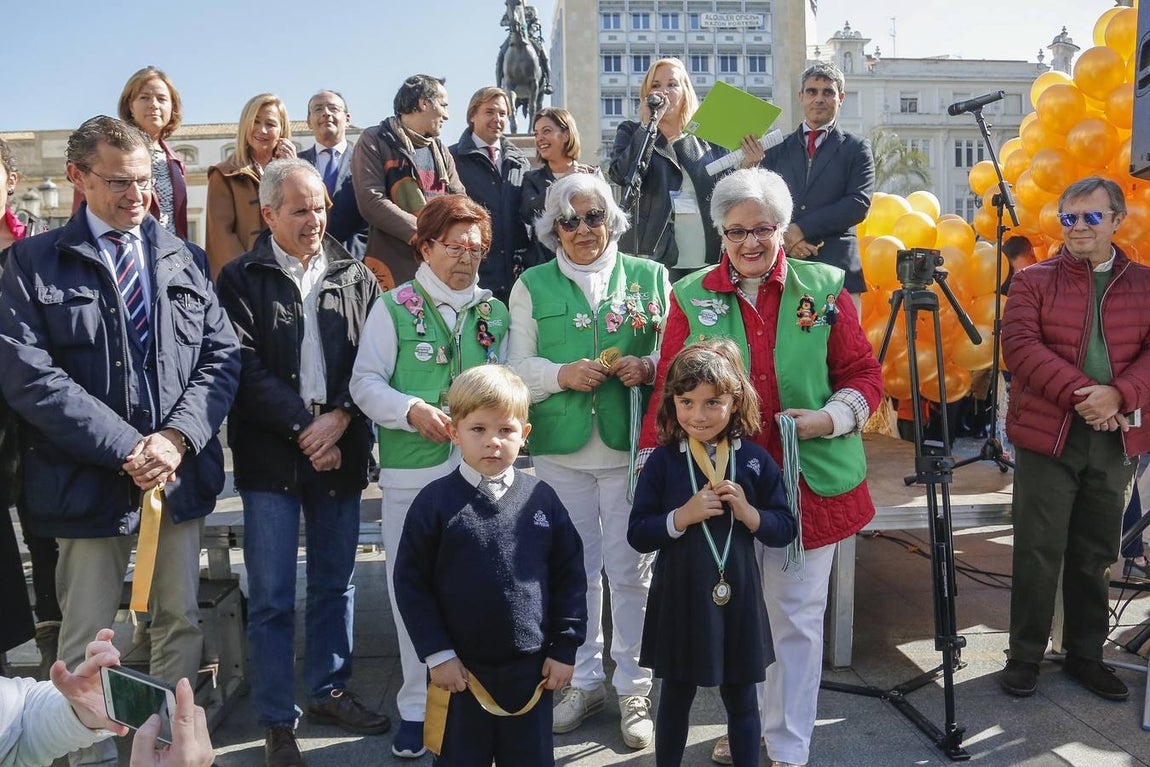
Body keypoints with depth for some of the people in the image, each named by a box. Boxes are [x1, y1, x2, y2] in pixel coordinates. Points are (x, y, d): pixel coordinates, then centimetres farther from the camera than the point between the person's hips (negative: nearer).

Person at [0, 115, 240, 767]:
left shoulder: (186, 259, 10)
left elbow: (222, 354, 4)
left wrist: (178, 437, -11)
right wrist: (127, 449, -16)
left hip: (183, 471, 3)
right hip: (90, 477, -3)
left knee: (182, 620, 14)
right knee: (88, 636, 8)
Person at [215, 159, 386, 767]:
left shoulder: (355, 276, 9)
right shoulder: (242, 279, 1)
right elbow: (246, 368, -8)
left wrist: (340, 418, -11)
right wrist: (303, 428, -13)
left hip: (341, 451, 3)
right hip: (272, 457, -3)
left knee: (336, 583, 13)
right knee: (272, 596, 2)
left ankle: (329, 691, 30)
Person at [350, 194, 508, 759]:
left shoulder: (495, 312, 11)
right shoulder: (393, 308, 1)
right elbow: (365, 383, -2)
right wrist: (411, 410, -18)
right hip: (411, 471, -2)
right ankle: (417, 704, 21)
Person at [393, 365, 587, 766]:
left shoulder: (541, 499, -3)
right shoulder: (435, 502, -9)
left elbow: (570, 576, 2)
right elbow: (412, 583, -6)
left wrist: (565, 648, 1)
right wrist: (437, 653, -8)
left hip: (531, 668, 2)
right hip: (459, 670, -1)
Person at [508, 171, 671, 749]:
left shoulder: (651, 277, 5)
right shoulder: (532, 286, 6)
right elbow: (518, 366, 3)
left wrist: (648, 367, -14)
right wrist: (563, 374, -14)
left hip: (633, 446, -1)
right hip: (560, 449, 1)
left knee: (631, 571, 5)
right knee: (575, 570, 12)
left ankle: (633, 687, 22)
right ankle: (584, 680, 30)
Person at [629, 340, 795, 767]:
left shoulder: (755, 460, -4)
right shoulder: (662, 461, -7)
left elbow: (785, 530, 0)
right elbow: (637, 536, -8)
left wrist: (748, 513, -18)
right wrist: (683, 515, -22)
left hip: (738, 599, 1)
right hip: (679, 601, 0)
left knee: (741, 699, 16)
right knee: (675, 696, 17)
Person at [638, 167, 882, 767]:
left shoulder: (823, 288, 2)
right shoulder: (691, 297, 3)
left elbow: (864, 374, 5)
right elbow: (670, 391, 3)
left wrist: (831, 417, -13)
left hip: (809, 480, -1)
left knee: (796, 617, 6)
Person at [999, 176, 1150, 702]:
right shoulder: (1034, 280, 3)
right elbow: (1019, 344, -10)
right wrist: (1077, 393, -19)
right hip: (1048, 436, -2)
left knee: (1096, 556, 13)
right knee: (1039, 553, 2)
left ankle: (1086, 654, 27)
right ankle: (1024, 656, 15)